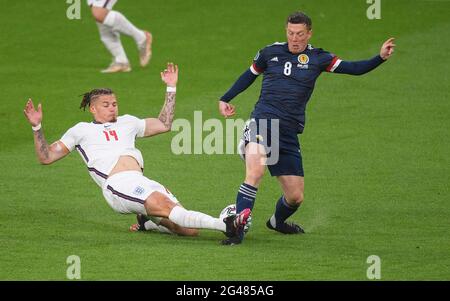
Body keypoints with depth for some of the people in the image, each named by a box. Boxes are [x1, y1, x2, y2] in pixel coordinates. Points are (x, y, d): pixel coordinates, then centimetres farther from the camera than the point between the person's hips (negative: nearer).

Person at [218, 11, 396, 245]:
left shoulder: (317, 58, 7)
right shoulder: (270, 53, 7)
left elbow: (354, 68, 1)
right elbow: (249, 75, 24)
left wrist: (380, 58, -14)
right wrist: (225, 99, 23)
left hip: (288, 133, 3)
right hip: (262, 122, -3)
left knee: (295, 197, 7)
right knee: (255, 172, -31)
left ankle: (277, 222, 40)